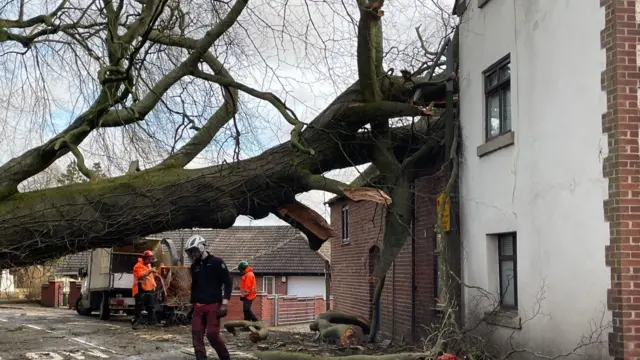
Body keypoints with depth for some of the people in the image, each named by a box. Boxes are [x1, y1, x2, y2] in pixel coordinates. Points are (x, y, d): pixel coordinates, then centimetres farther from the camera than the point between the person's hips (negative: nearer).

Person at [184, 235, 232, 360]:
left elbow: (228, 282, -7)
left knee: (212, 334, -11)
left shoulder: (216, 262, -4)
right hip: (198, 306, 6)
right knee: (197, 334, -2)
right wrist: (192, 304, 21)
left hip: (213, 305, -6)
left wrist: (224, 303, -14)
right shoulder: (194, 266, 14)